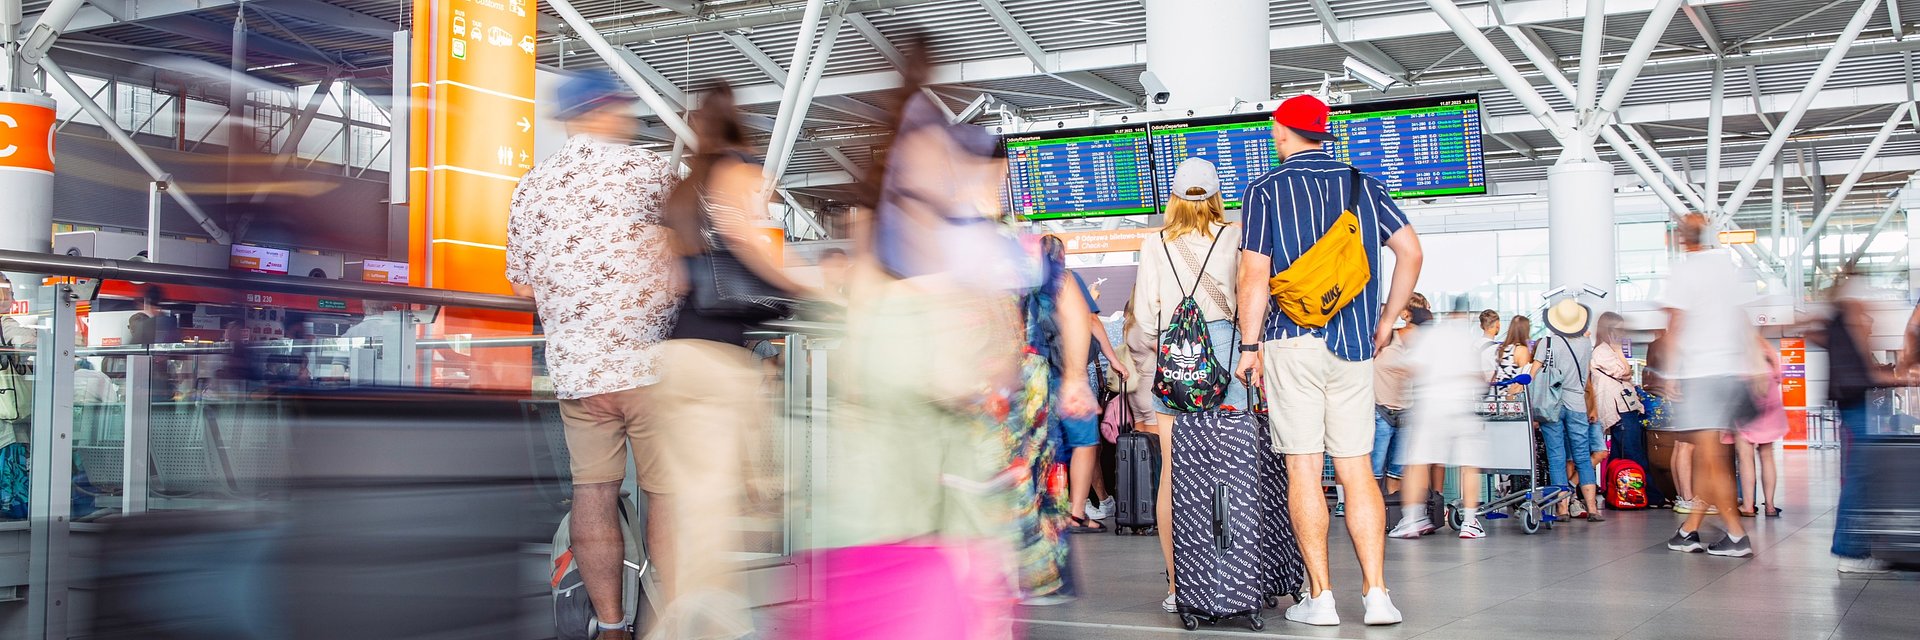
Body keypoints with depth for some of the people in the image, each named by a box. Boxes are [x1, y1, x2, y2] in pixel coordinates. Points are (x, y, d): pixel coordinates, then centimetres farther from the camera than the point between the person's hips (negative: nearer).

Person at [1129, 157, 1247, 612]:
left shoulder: (1154, 246, 6)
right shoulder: (1234, 238, 3)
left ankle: (1177, 585, 1)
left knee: (1173, 473, 1)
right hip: (1223, 345, -1)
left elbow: (1145, 312, 6)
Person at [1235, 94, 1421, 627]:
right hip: (1354, 345, 3)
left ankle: (1320, 597, 1)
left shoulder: (1266, 190, 0)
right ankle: (1376, 594, 1)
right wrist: (1386, 321, 14)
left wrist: (1250, 346, 1)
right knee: (1357, 469, 6)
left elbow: (1255, 276, -6)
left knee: (1304, 469, 0)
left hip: (1293, 342, -3)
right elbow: (1410, 251, 5)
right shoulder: (1362, 185, 10)